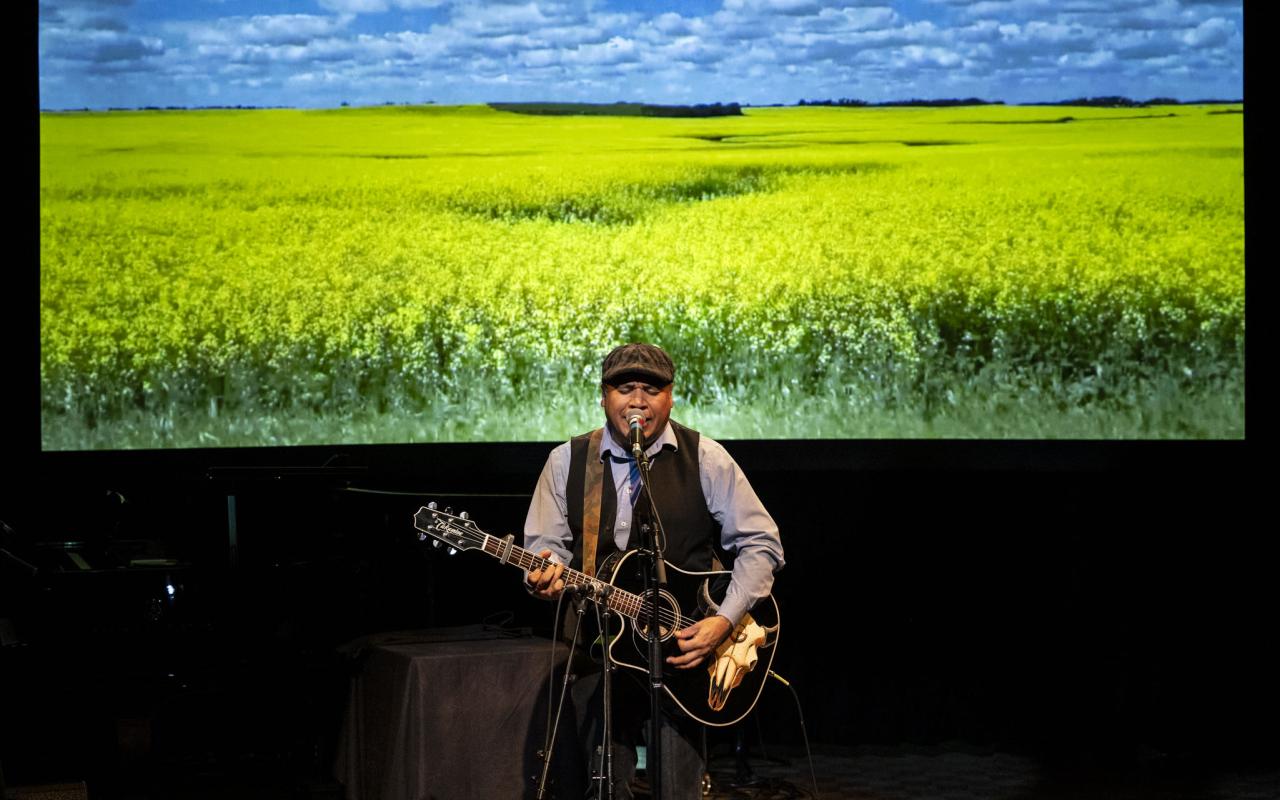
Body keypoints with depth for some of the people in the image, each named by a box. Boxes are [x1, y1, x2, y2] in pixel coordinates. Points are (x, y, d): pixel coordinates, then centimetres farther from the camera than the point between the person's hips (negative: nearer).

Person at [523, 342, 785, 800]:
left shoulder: (705, 460, -2)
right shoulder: (567, 462, 4)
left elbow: (760, 543, -2)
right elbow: (547, 542, 5)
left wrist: (724, 620, -13)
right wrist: (545, 575, -20)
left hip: (683, 645, -2)